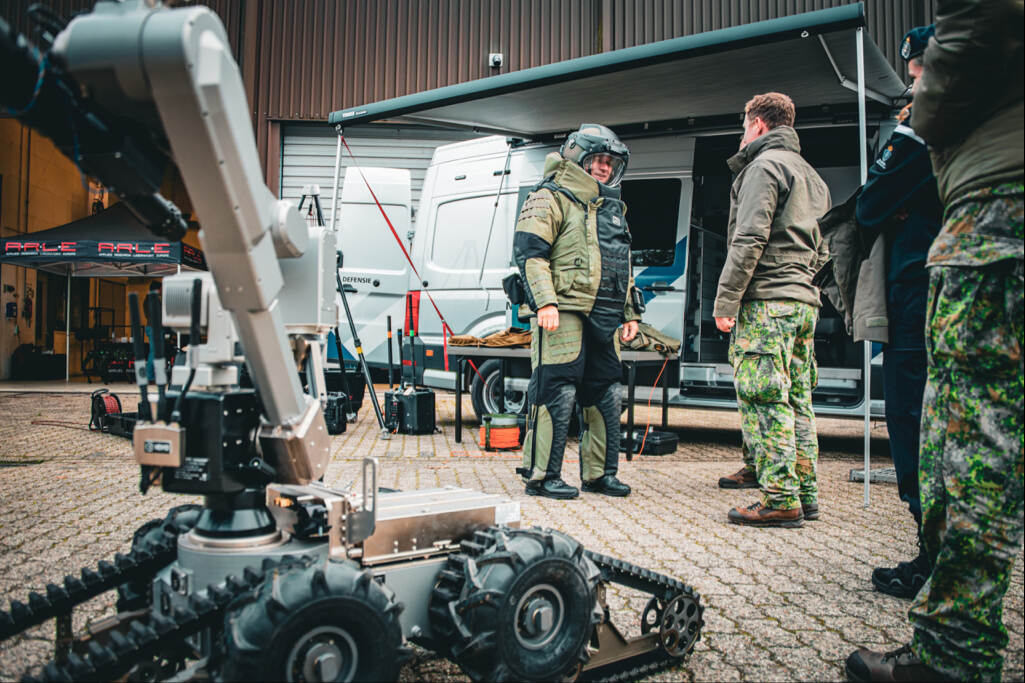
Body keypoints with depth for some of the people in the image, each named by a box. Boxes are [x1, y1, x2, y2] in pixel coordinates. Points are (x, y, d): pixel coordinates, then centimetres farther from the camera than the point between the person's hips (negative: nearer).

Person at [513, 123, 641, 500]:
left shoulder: (613, 208, 26)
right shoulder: (552, 199, 0)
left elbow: (622, 268, 30)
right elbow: (529, 252, -11)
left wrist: (629, 313, 24)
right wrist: (545, 301, -21)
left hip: (602, 320, 8)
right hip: (563, 313, -8)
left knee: (606, 394, 9)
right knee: (557, 392, -9)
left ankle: (600, 473, 20)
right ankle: (542, 476, 0)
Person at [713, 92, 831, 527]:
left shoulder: (764, 165, -5)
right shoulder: (811, 175, 25)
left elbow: (749, 240, -15)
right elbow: (821, 250, 24)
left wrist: (725, 301, -14)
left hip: (766, 300, -9)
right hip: (805, 301, 9)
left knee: (764, 401, -9)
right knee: (797, 401, 10)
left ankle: (780, 500, -9)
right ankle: (805, 495, 14)